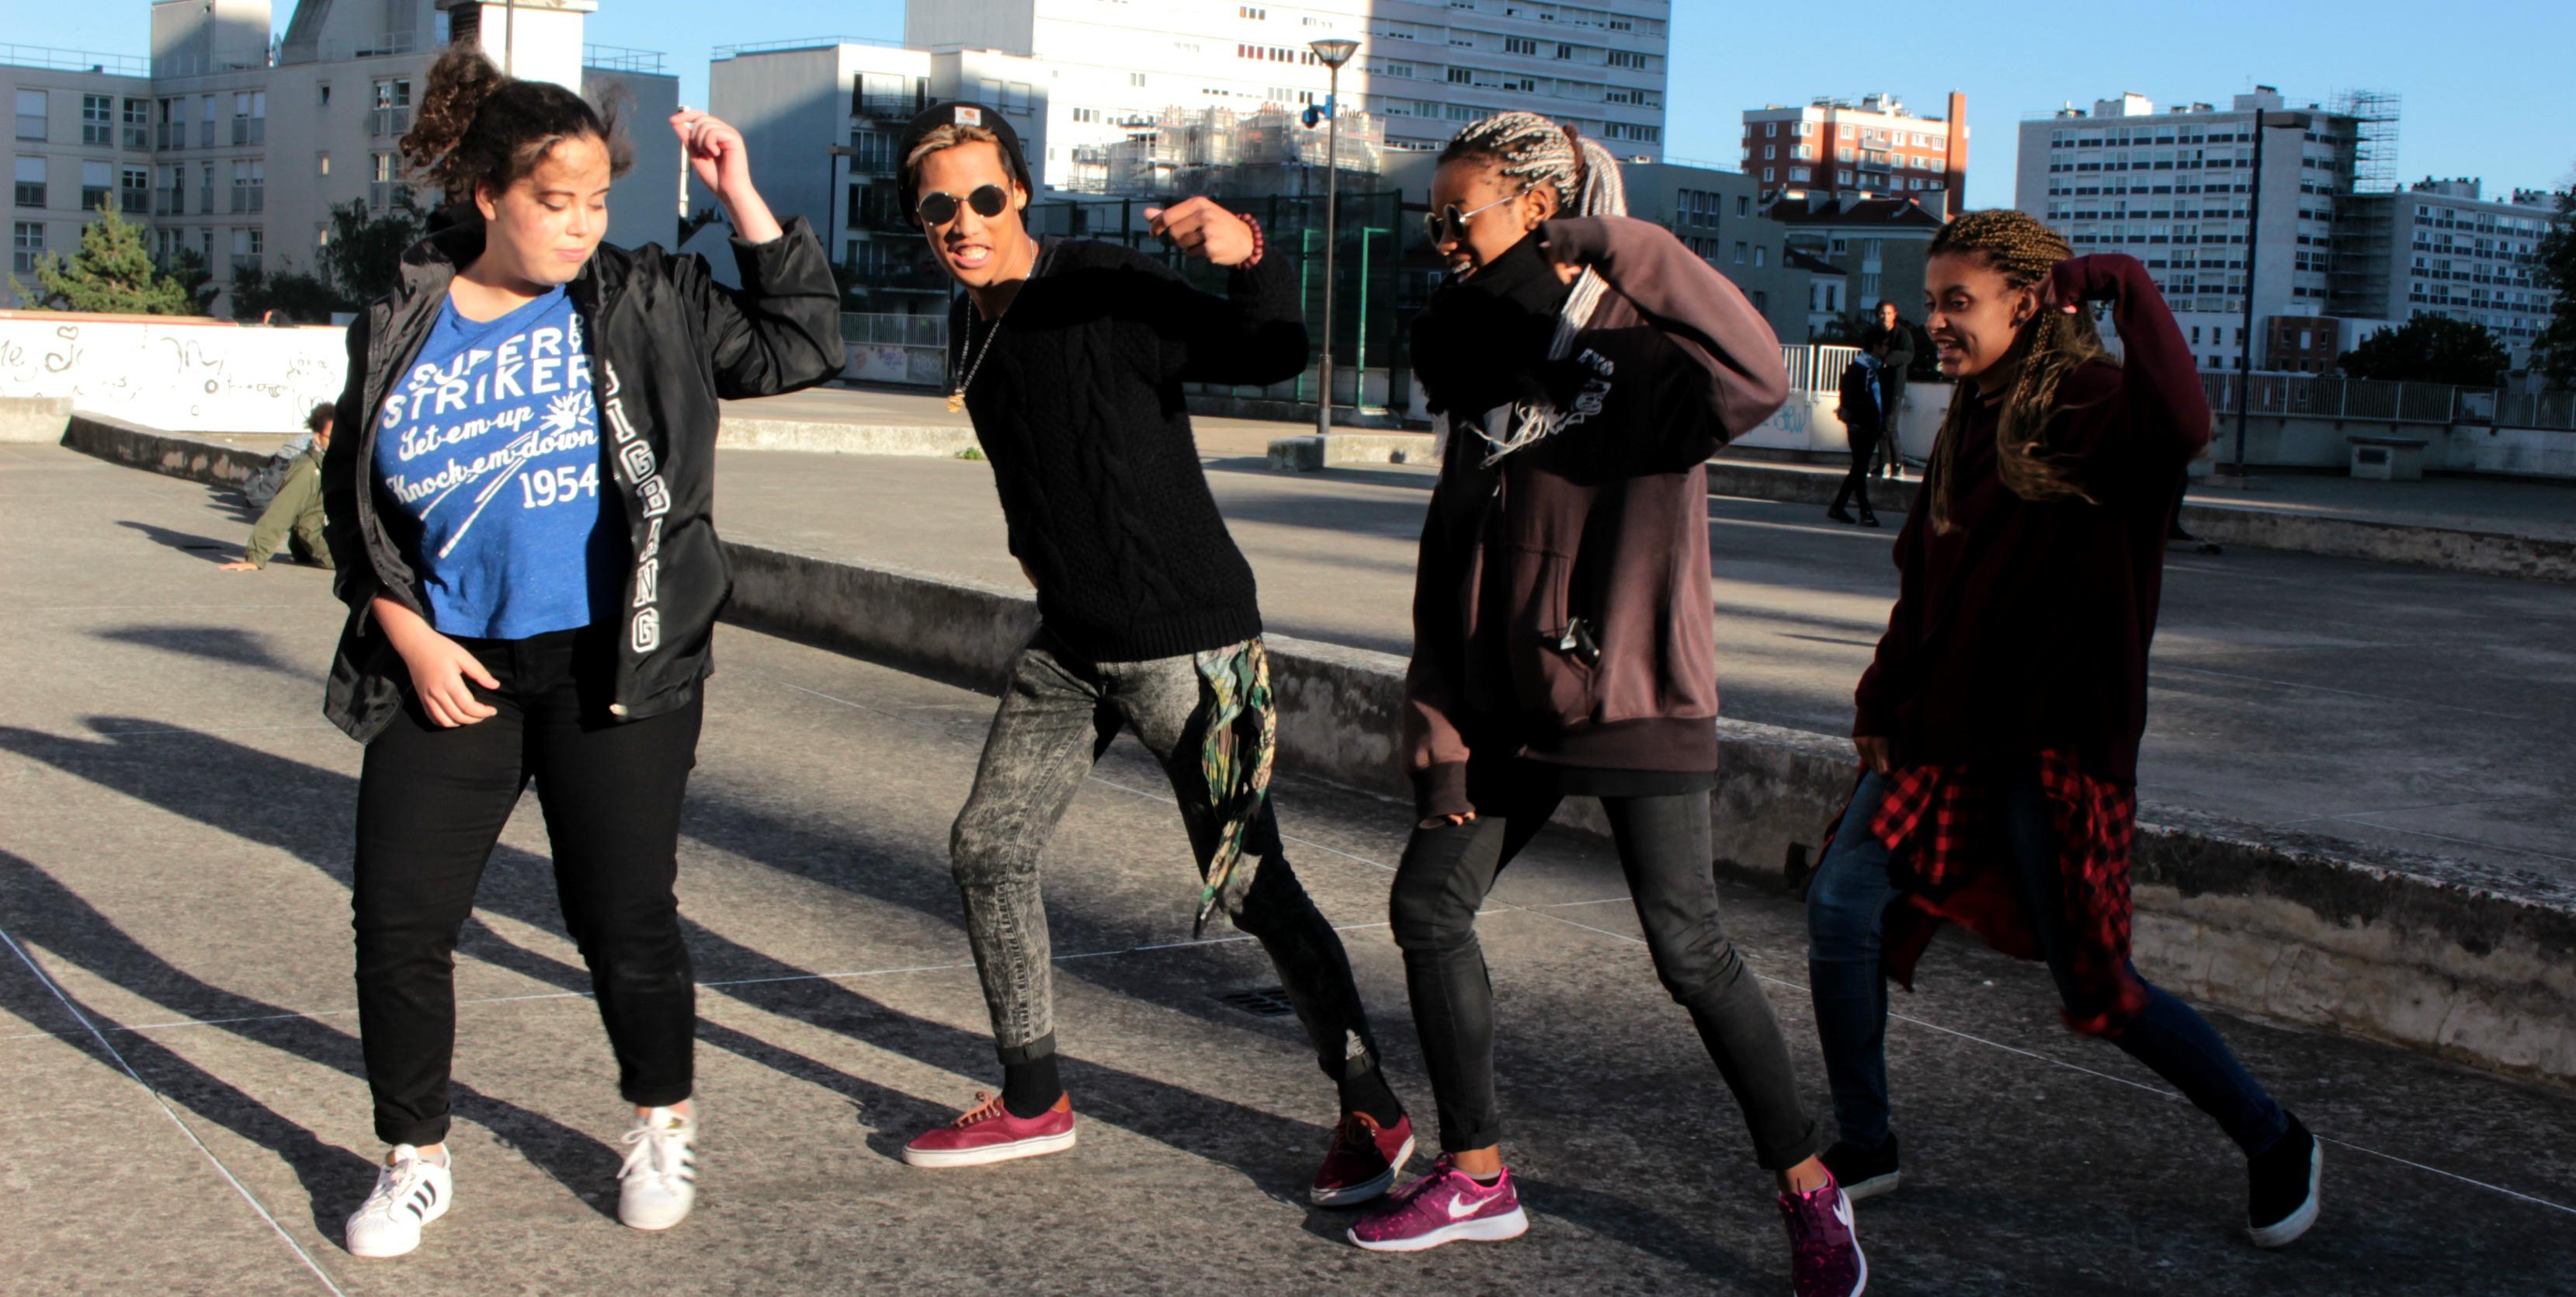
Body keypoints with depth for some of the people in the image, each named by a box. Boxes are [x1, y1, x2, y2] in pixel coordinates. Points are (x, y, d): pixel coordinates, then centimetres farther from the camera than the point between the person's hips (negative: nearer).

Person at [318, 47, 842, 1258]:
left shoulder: (643, 303, 0)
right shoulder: (398, 331, 4)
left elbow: (798, 346, -2)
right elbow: (350, 502, 12)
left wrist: (743, 198, -8)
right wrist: (407, 634, 1)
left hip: (612, 664, -2)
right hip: (450, 668, 2)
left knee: (624, 919, 3)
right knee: (397, 920, 2)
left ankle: (664, 1126, 29)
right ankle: (415, 1159, 22)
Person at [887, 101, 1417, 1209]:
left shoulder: (1106, 296, -17)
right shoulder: (972, 325, 8)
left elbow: (1272, 353, -29)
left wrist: (1249, 256, -46)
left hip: (1185, 640, -8)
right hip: (1070, 646, 8)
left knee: (1248, 883, -6)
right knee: (986, 848, 9)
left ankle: (1373, 1114, 9)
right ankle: (1033, 1103, 25)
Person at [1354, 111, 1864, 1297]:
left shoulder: (1643, 350, -10)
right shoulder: (1482, 364, 12)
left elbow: (1756, 376, -35)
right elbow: (1449, 567, 12)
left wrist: (1618, 249, -33)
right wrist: (1439, 733, 7)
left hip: (1636, 695, -7)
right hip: (1512, 700, 7)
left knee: (1688, 950, -8)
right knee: (1428, 908, 6)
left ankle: (1809, 1189, 10)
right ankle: (1477, 1176, 19)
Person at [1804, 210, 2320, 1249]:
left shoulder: (2099, 409, -13)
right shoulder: (1969, 426, 11)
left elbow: (2184, 422, -38)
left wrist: (2120, 283, -26)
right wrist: (1881, 705, 13)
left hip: (2050, 745, -7)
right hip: (1941, 731, 7)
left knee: (2095, 988, 0)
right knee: (1841, 906, -6)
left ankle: (2276, 1143, 23)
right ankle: (1864, 1150, 12)